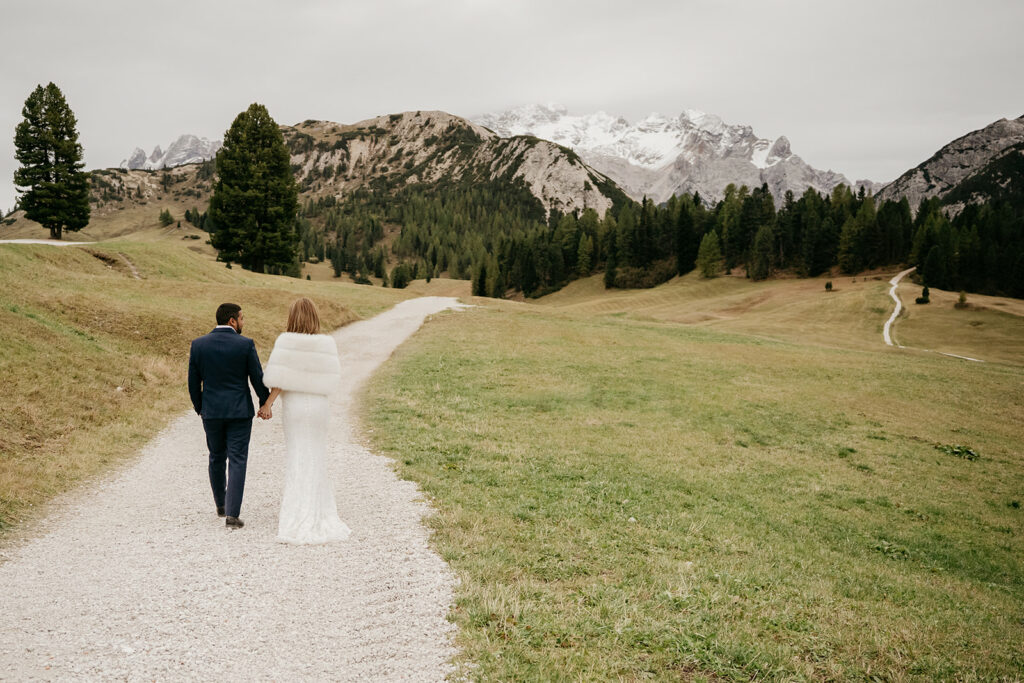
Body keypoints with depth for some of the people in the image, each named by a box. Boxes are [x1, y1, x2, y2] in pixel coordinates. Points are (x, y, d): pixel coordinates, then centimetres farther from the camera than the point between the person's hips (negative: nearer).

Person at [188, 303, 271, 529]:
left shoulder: (198, 345, -2)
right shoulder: (245, 344, -10)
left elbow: (193, 382, 3)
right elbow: (258, 378, -6)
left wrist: (199, 408, 18)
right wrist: (266, 404, 8)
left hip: (211, 411, 3)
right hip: (239, 411, -3)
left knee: (217, 457, 20)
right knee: (237, 461, 0)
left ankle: (221, 504, 35)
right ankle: (232, 514, -6)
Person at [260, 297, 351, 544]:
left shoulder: (285, 342, -9)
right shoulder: (327, 344, -4)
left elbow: (281, 379, -13)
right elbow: (331, 379, -2)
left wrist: (268, 404, -5)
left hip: (293, 406, -1)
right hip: (318, 406, 1)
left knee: (297, 460, 7)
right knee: (315, 459, 11)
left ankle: (299, 518, 9)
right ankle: (319, 513, 16)